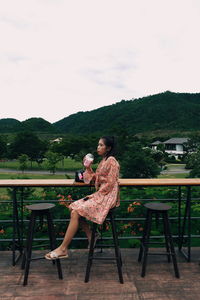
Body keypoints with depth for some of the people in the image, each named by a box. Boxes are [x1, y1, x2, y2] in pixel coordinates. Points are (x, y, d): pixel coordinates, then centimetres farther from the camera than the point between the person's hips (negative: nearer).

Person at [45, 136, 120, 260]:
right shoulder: (104, 161, 19)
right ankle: (91, 237, 4)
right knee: (74, 207, -3)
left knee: (76, 212, -19)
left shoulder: (111, 161, -11)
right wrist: (88, 168, 3)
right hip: (100, 195, 9)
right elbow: (96, 179, 17)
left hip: (107, 197, -9)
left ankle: (63, 249, -14)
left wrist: (94, 196, -14)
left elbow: (110, 183, -17)